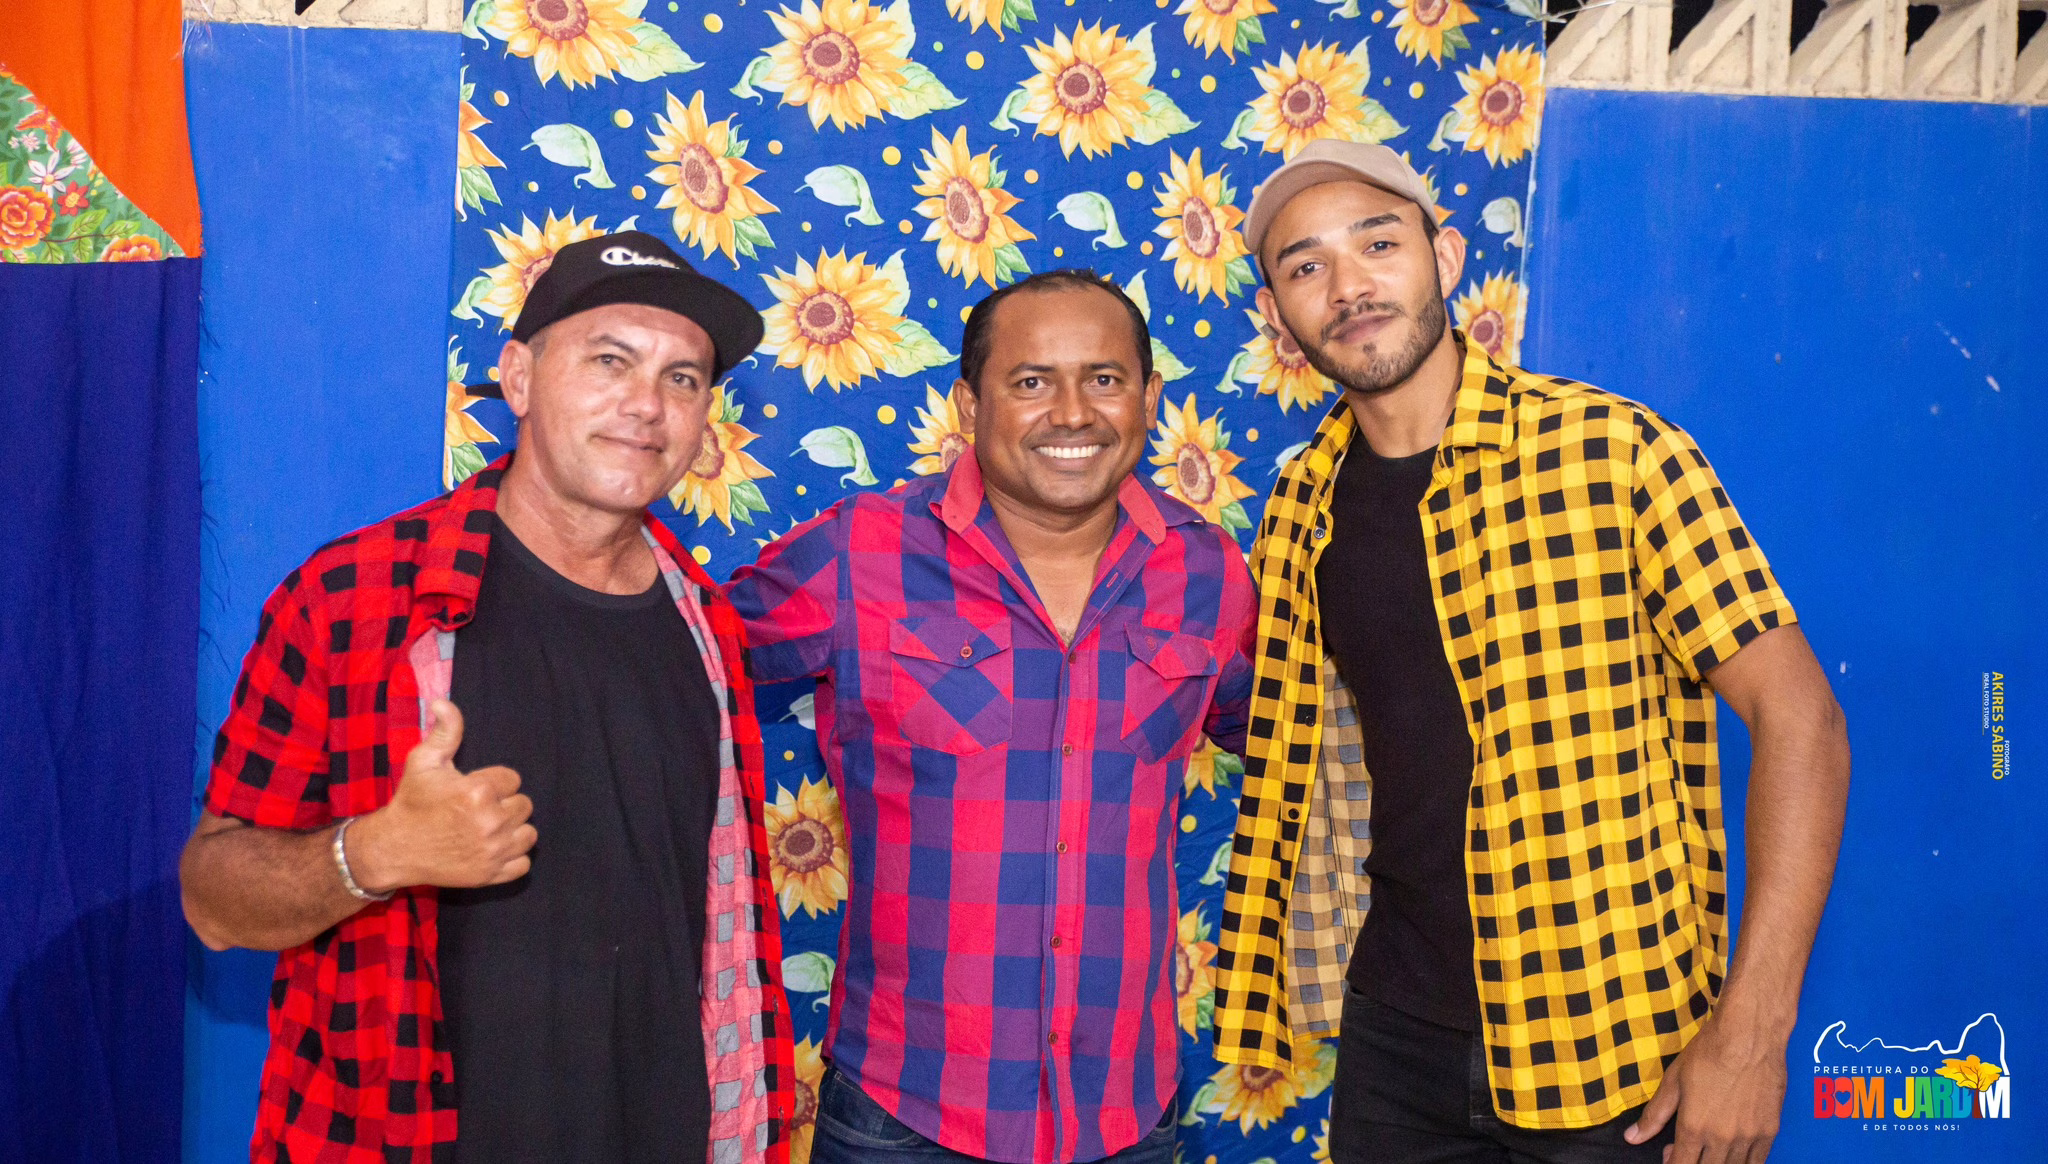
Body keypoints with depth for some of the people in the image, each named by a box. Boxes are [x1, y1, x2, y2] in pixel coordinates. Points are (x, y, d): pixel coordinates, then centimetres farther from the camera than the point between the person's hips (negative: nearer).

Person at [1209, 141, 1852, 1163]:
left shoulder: (1613, 451, -13)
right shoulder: (1303, 507, 1)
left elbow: (1797, 718, -13)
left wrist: (1753, 1031, -17)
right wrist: (1259, 1000, 9)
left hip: (1615, 1058, -3)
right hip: (1395, 1033, 4)